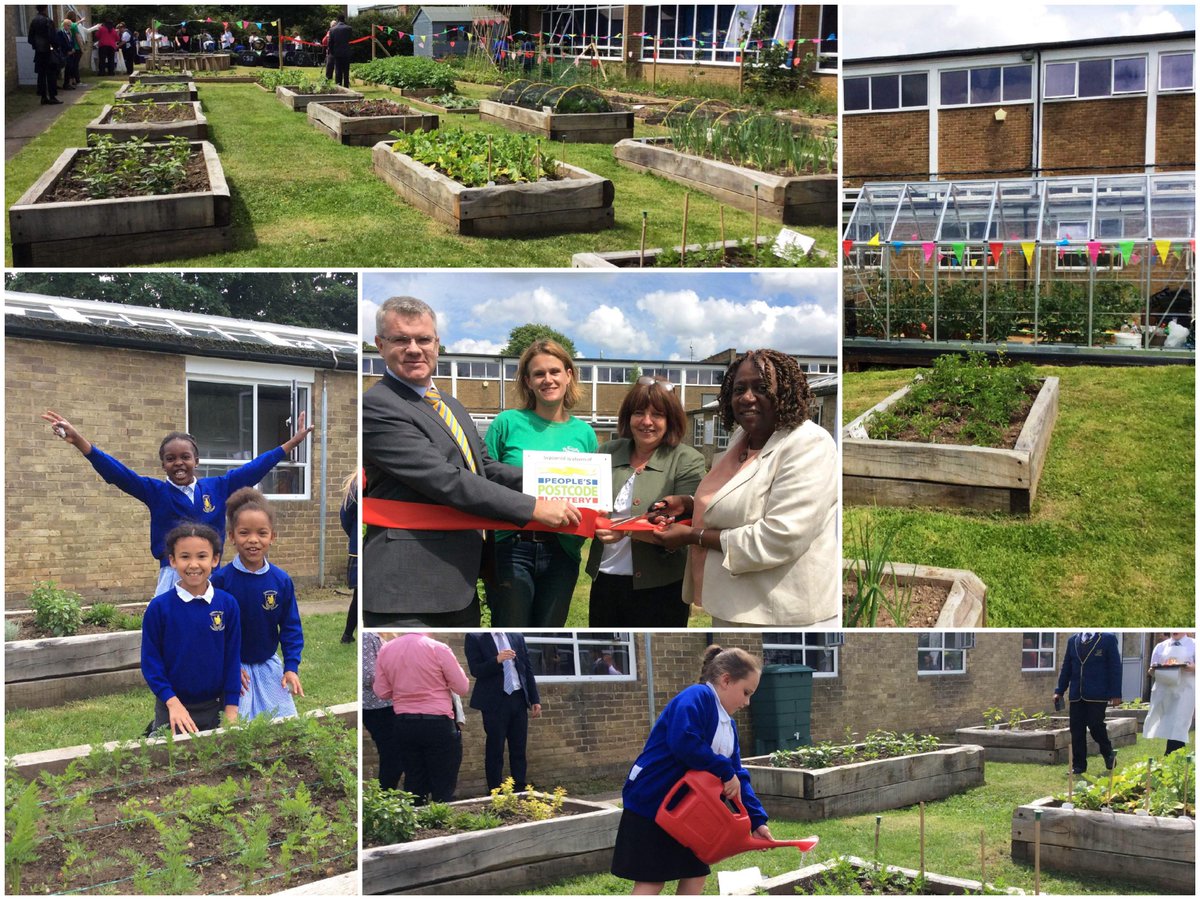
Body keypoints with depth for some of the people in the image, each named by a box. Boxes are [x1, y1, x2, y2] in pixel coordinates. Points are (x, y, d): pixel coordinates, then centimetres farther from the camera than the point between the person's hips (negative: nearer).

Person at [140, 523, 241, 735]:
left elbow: (232, 658, 0)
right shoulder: (159, 607, -9)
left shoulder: (228, 604, -5)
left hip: (215, 708, 2)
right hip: (172, 708, -2)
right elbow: (150, 660, -6)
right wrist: (172, 702, -15)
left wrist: (231, 710, -3)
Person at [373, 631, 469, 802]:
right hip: (438, 724, -5)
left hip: (404, 724, 5)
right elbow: (462, 688, -6)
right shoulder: (438, 649, -12)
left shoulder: (385, 651, 1)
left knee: (413, 784, 13)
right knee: (443, 788, 1)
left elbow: (382, 693, 8)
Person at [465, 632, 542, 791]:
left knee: (519, 749, 8)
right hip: (494, 702, -4)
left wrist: (535, 699, 7)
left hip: (518, 699, 4)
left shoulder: (517, 636, 11)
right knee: (495, 751, 1)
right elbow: (475, 670, -11)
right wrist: (497, 660, -27)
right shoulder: (475, 637, -2)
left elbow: (528, 669, 11)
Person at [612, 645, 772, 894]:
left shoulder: (728, 725, 12)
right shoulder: (696, 697, -17)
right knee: (651, 881, -6)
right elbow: (684, 743, -33)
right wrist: (726, 772, -24)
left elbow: (738, 777, 11)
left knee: (696, 874, 11)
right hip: (650, 804, -10)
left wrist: (756, 820, 0)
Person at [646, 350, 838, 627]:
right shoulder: (741, 437, 8)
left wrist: (693, 536, -18)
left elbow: (778, 540, -26)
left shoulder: (809, 446, -18)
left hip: (785, 617, -8)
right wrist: (689, 504, 6)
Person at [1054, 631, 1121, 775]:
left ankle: (1108, 753, 18)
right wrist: (1059, 691, 11)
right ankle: (1078, 765, 8)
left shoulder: (1108, 639, 0)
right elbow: (1066, 667, 16)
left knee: (1095, 725, -10)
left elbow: (1115, 667, -2)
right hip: (1076, 695, 4)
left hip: (1097, 694, -4)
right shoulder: (1072, 640, 12)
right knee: (1076, 730, 1)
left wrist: (1115, 694, -7)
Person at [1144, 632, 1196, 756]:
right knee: (1159, 725, 2)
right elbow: (1152, 671, 14)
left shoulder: (1194, 646, 6)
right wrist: (1153, 670, -9)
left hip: (1184, 692, -3)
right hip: (1162, 691, 3)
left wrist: (1192, 668, -21)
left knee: (1178, 727, -12)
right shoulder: (1160, 647, 14)